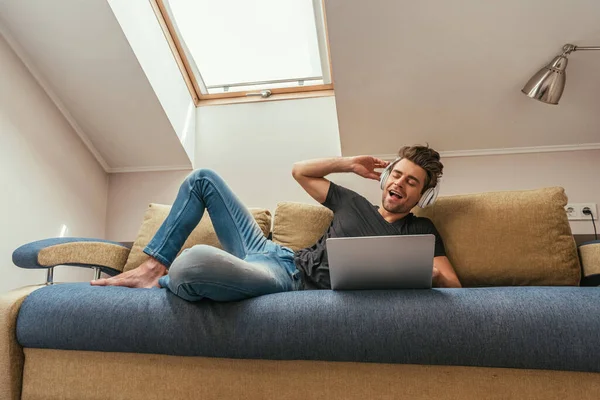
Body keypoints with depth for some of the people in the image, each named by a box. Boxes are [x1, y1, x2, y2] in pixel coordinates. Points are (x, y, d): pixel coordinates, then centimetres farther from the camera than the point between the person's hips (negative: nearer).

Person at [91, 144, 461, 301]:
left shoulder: (421, 231, 6)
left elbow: (453, 285, -2)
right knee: (204, 178, 13)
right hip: (273, 252, 7)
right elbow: (300, 170, 27)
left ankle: (163, 280, 0)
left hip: (294, 281, -7)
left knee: (192, 263, -40)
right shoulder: (353, 203, 19)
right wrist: (348, 164, 18)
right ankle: (152, 266, 9)